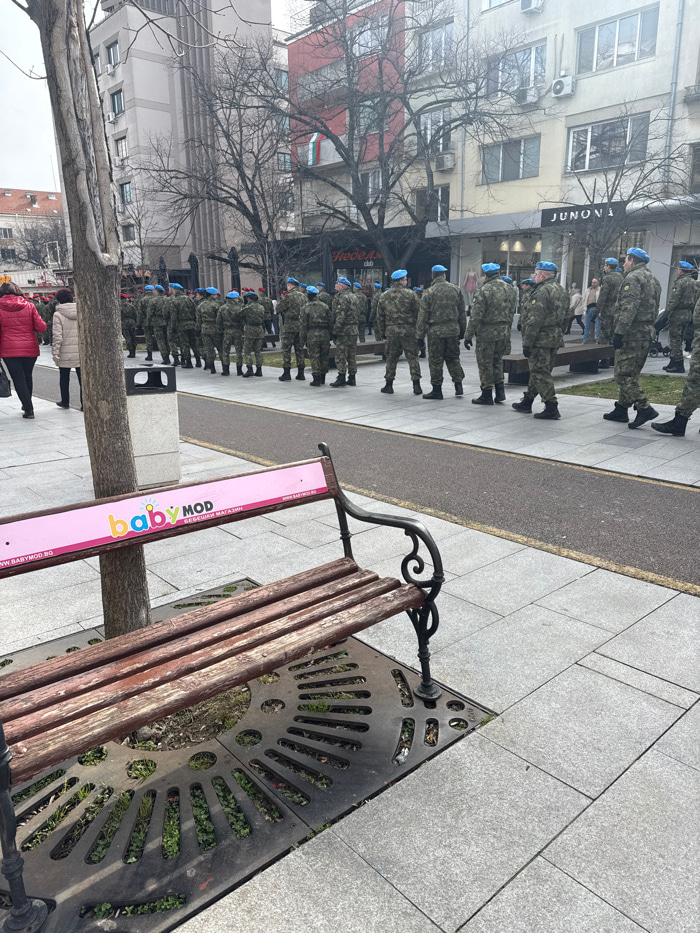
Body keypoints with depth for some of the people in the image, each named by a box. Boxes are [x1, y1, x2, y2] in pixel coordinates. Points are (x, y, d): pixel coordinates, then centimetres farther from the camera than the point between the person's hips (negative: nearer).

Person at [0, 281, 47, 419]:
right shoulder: (29, 306, 0)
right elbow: (41, 328, -3)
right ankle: (27, 404, 31)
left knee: (18, 378, 3)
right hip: (30, 348, 2)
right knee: (27, 376, 18)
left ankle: (28, 409, -2)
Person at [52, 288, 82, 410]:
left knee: (64, 378, 12)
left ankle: (65, 401, 22)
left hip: (65, 353, -2)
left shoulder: (58, 314, -7)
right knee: (82, 377, 4)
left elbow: (57, 336, -11)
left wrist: (55, 352, -6)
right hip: (81, 352, 2)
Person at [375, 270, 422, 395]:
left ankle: (389, 385, 14)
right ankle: (416, 385, 2)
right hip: (408, 331, -2)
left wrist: (381, 333, 17)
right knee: (412, 358, 3)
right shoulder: (411, 294, -3)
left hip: (391, 332, 3)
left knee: (391, 358, 11)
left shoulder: (384, 296, 8)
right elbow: (418, 314, -3)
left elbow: (380, 317, 10)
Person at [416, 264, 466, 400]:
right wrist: (462, 330, 18)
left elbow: (423, 316, -7)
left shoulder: (429, 292, -7)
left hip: (435, 331, -4)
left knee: (435, 360, 3)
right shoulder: (456, 289, 5)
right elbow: (462, 312, 10)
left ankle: (437, 389, 8)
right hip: (453, 329, 4)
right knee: (453, 358, 16)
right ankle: (458, 385, 12)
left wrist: (420, 335, -2)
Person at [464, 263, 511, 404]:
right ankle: (500, 391, 16)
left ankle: (487, 394, 8)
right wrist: (507, 329, 19)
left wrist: (468, 335, -11)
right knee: (497, 361, 20)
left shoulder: (484, 290, -15)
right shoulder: (508, 288, 6)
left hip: (487, 333, -7)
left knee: (485, 364, 3)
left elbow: (475, 316, -17)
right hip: (504, 332, 7)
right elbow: (510, 309, 11)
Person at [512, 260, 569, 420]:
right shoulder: (562, 291, 16)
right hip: (556, 339, 10)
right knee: (539, 371, 17)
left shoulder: (542, 292, -15)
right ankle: (527, 402, 29)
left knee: (541, 373, -6)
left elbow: (535, 320, -20)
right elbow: (564, 318, 20)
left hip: (541, 340, -10)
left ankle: (551, 408, -7)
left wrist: (527, 343, -18)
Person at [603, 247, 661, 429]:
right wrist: (649, 328, 20)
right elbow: (654, 308, 21)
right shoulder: (652, 279, 21)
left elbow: (629, 308, -22)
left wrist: (619, 332, -24)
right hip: (647, 332, 10)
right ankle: (621, 409, 21)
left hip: (632, 334, -10)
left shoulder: (633, 278, -11)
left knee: (624, 374, -9)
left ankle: (644, 408, -14)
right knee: (630, 374, 15)